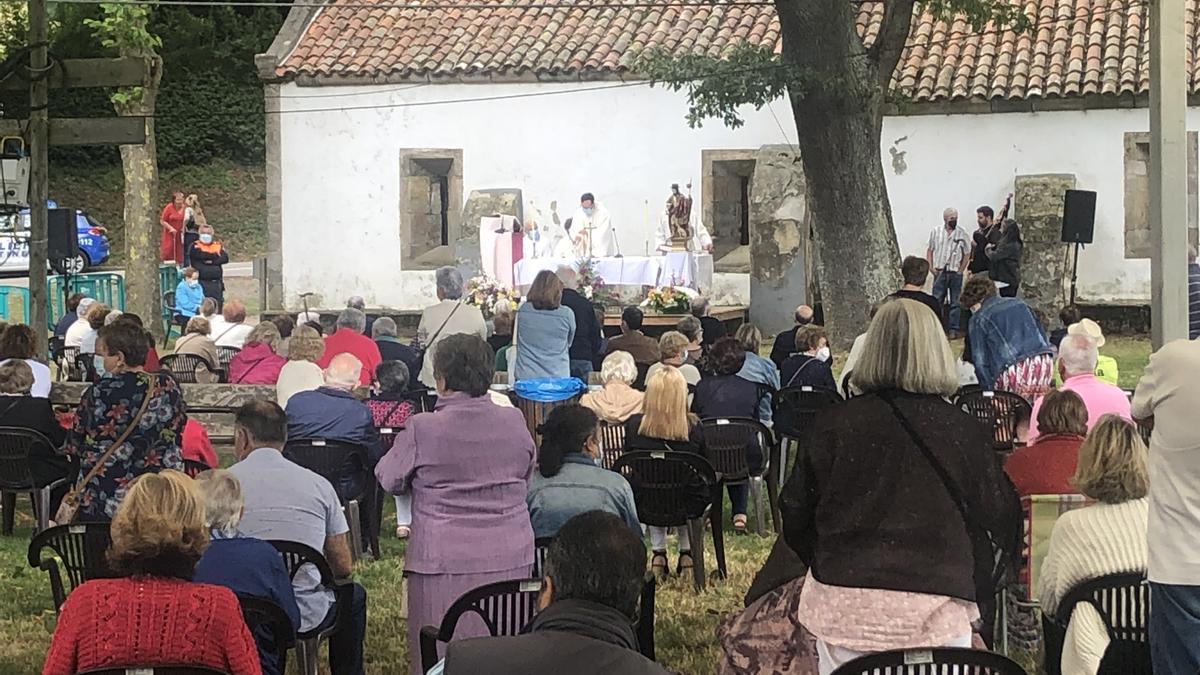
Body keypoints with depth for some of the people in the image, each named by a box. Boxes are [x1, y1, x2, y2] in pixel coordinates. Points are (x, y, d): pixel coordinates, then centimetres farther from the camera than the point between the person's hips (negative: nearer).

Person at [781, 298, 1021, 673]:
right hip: (935, 608, -1)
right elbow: (997, 515, 5)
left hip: (845, 601, 1)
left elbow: (796, 510, 5)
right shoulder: (964, 431, -4)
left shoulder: (834, 424, -3)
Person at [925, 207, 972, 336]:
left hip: (955, 273, -1)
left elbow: (967, 254, 3)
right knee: (936, 301, 1)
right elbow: (930, 250, 10)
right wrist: (931, 267, -1)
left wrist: (960, 271, -3)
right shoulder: (936, 232, 3)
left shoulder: (962, 234, -1)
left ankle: (953, 329, 9)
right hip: (940, 271, 1)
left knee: (955, 303, 3)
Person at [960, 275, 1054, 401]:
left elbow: (980, 360, 5)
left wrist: (990, 389, 10)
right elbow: (1042, 335, 23)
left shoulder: (978, 319, 8)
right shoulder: (1019, 304, 22)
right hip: (1045, 364, 5)